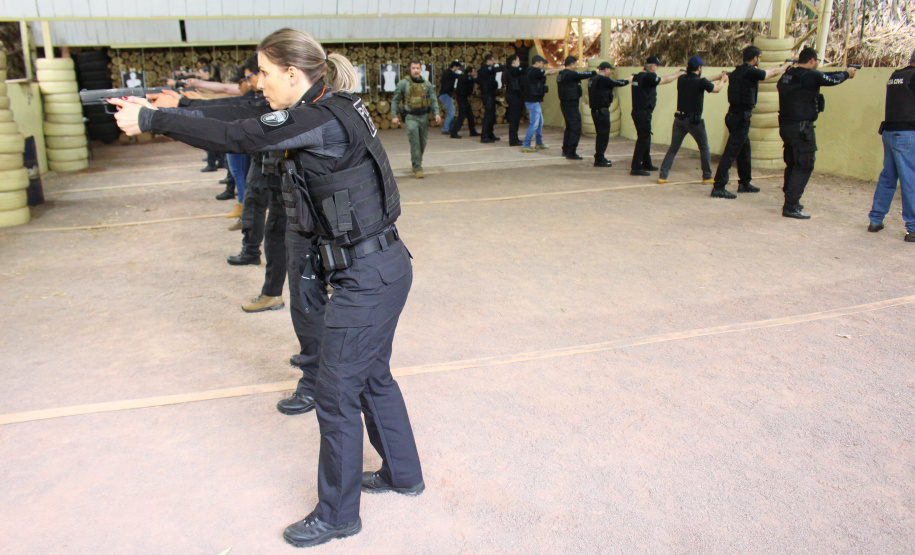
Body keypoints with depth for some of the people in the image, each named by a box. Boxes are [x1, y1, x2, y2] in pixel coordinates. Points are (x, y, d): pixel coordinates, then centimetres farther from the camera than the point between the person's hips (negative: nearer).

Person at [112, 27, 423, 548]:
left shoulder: (324, 121, -21)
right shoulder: (325, 111, 8)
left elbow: (231, 137, -16)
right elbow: (248, 117, 15)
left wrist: (148, 119, -4)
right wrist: (173, 106, 13)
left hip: (368, 277, -10)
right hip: (381, 269, 10)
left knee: (337, 394, 4)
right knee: (373, 376, 23)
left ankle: (337, 515, 23)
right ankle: (403, 474, 42)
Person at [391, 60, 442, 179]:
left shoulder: (427, 84, 7)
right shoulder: (403, 83, -2)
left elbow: (433, 100, 7)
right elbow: (395, 100, 2)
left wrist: (437, 113, -7)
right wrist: (394, 116, -6)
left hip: (424, 116, 4)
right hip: (411, 117, -4)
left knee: (423, 142, 11)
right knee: (415, 143, -11)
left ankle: (416, 163, 30)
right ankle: (417, 168, -8)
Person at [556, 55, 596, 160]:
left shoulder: (561, 75, 11)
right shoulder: (570, 74, -17)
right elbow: (584, 75, -13)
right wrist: (595, 72, 0)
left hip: (564, 103, 10)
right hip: (571, 105, -10)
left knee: (569, 127, 20)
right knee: (576, 129, -5)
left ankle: (565, 150, 25)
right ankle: (571, 153, -4)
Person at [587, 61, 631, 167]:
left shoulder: (592, 79, 12)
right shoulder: (603, 80, -15)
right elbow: (618, 83, -6)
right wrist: (629, 80, 11)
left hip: (595, 110, 9)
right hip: (602, 110, -9)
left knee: (601, 134, 17)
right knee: (603, 135, -4)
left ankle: (599, 157, 24)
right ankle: (599, 160, -3)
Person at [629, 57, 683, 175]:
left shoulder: (637, 76, 12)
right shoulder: (648, 77, -15)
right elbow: (665, 80, -9)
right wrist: (678, 74, 6)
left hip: (637, 111, 10)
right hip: (644, 113, -10)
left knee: (645, 138, 19)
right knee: (643, 140, -7)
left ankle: (646, 164, 29)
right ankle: (635, 168, -7)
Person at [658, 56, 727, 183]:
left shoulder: (682, 79, 4)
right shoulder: (700, 82, -12)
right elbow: (716, 89, 6)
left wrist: (718, 76, 28)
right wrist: (723, 80, 28)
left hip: (679, 119, 4)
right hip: (694, 120, -4)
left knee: (673, 148, 8)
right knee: (704, 148, 12)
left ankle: (662, 176, -1)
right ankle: (707, 177, 17)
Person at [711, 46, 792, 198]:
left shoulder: (737, 71, 12)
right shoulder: (750, 72, -13)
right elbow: (773, 73, 3)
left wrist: (780, 67, 40)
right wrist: (785, 66, 23)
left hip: (734, 115, 9)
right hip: (741, 117, -9)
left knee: (744, 151, 19)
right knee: (731, 153, -9)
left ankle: (745, 183, 30)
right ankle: (718, 187, -11)